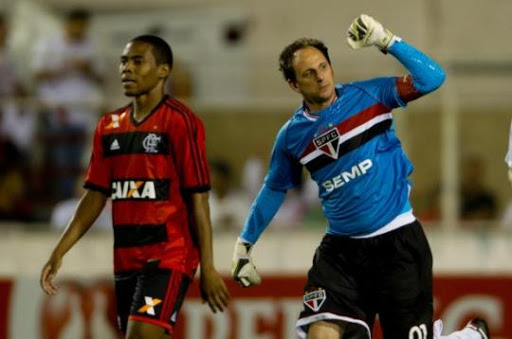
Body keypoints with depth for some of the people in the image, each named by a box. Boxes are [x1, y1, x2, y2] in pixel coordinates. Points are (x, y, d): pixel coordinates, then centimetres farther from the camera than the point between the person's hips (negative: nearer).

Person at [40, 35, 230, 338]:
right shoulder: (109, 126, 13)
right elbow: (96, 196, 16)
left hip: (169, 257, -7)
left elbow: (198, 199, -10)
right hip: (126, 258, 7)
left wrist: (208, 268, -12)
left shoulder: (180, 122, -8)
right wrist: (59, 252, 9)